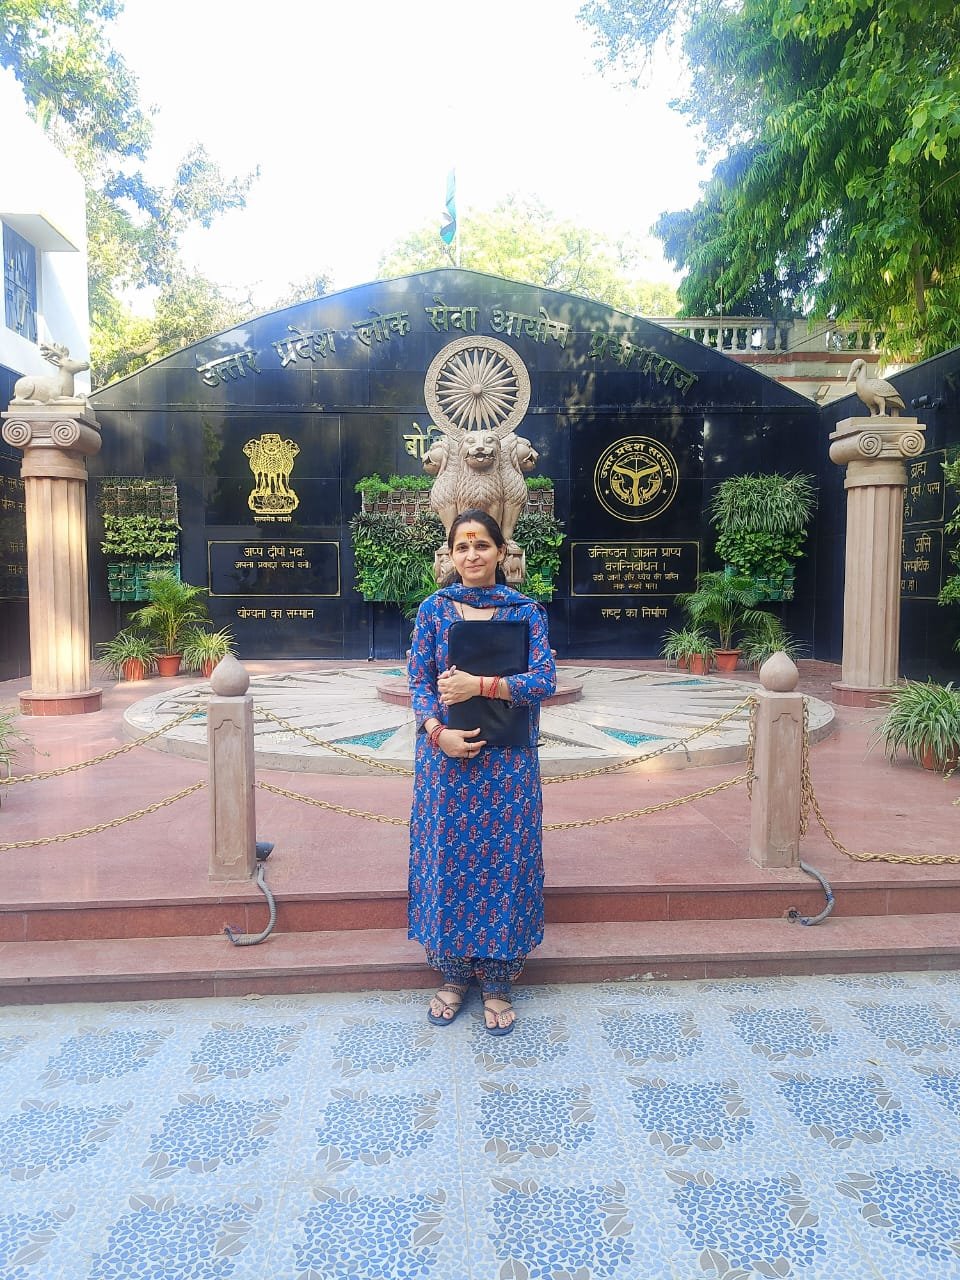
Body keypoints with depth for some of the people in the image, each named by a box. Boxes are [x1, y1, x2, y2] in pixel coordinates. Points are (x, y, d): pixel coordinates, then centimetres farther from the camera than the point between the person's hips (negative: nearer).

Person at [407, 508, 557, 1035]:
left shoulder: (525, 610, 0)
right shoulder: (434, 608, 3)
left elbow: (544, 680, -9)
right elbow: (419, 681, 1)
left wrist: (479, 685, -19)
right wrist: (438, 731, -15)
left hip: (507, 760, -1)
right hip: (446, 756, 1)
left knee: (503, 861, 5)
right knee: (447, 858, 8)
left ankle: (497, 982, 23)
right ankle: (452, 974, 27)